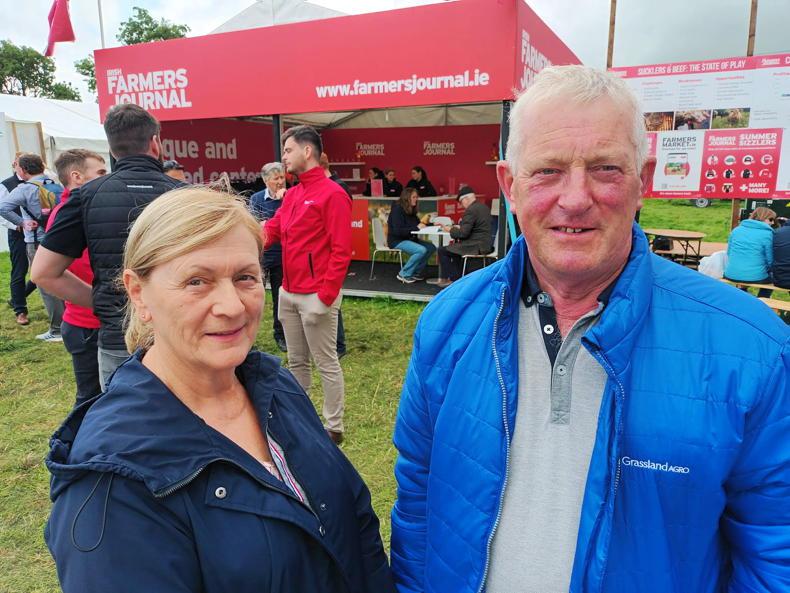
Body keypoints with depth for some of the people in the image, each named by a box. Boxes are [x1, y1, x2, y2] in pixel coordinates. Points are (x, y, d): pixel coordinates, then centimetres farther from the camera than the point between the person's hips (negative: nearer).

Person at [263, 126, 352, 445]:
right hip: (289, 293, 8)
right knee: (296, 362, 18)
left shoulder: (332, 194, -12)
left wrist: (325, 296, -20)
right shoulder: (291, 194, 15)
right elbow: (271, 229, 9)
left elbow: (341, 251, -17)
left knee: (326, 364, 3)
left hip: (316, 296, -8)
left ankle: (333, 428, 17)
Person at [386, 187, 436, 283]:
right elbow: (398, 231, -24)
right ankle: (404, 274, -11)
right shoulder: (397, 209, -16)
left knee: (431, 247, -5)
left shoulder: (411, 210, 8)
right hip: (397, 241, -9)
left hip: (409, 239, 9)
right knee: (421, 250, -27)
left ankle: (415, 272, 5)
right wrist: (416, 228, -23)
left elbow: (418, 224, 12)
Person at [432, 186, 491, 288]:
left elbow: (463, 233, -20)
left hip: (477, 246, -10)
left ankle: (455, 279, 6)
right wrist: (460, 226, 12)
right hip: (485, 243, 10)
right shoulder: (483, 207, 12)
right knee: (455, 246, 31)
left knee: (442, 250, -2)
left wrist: (450, 230, -4)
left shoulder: (471, 210, -18)